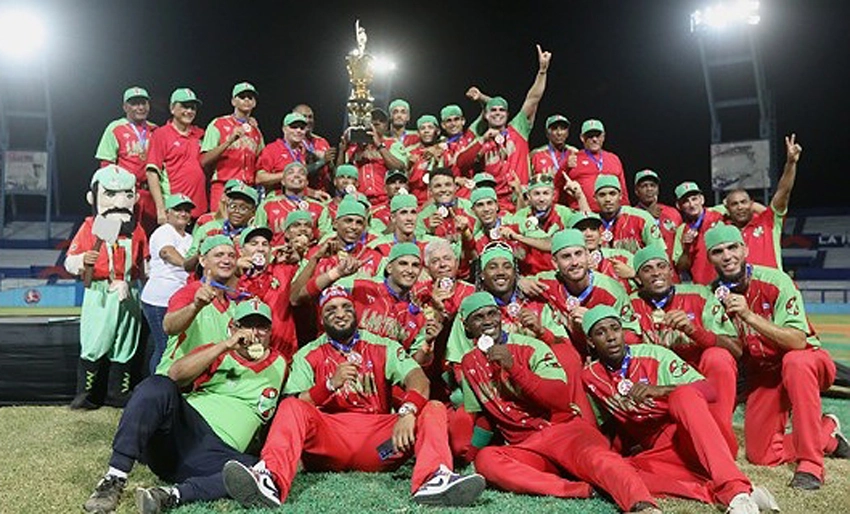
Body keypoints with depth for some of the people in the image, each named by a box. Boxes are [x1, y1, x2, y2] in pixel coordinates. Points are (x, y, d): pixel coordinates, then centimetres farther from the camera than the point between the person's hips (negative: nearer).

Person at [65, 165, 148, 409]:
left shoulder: (136, 229, 7)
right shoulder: (90, 227, -3)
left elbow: (143, 260, 18)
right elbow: (69, 261, -5)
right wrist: (83, 260, -25)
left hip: (128, 295, 4)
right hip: (99, 295, -4)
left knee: (124, 347, 12)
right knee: (93, 346, -3)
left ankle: (118, 392, 23)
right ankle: (85, 393, 11)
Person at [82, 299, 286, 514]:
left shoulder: (279, 366, 19)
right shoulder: (217, 352, 12)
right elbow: (176, 375, -8)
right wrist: (225, 345, -14)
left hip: (219, 454, 1)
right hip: (181, 429, 0)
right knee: (158, 386, -29)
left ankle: (172, 496, -37)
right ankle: (114, 479, -29)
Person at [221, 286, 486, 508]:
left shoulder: (383, 348, 12)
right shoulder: (308, 355, 13)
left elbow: (418, 379, -5)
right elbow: (295, 405, 0)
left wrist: (408, 412, -26)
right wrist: (331, 384, -16)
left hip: (378, 440, 1)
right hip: (327, 440, -1)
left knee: (433, 409, -18)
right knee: (291, 408, -25)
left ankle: (435, 480, -44)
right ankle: (271, 481, -48)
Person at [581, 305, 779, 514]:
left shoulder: (653, 355, -2)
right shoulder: (590, 377, 4)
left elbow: (708, 390, -10)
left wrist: (661, 390, -26)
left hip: (685, 436, -2)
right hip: (652, 453, 2)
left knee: (683, 395, -32)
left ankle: (737, 491, -42)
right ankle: (718, 492, -36)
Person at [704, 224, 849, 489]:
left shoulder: (775, 281, -20)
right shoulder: (715, 294, -8)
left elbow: (798, 341, -30)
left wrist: (749, 316, -40)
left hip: (808, 361, -4)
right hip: (761, 373, 4)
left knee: (795, 361, -41)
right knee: (761, 455, -2)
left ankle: (810, 464, -31)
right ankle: (827, 433, 25)